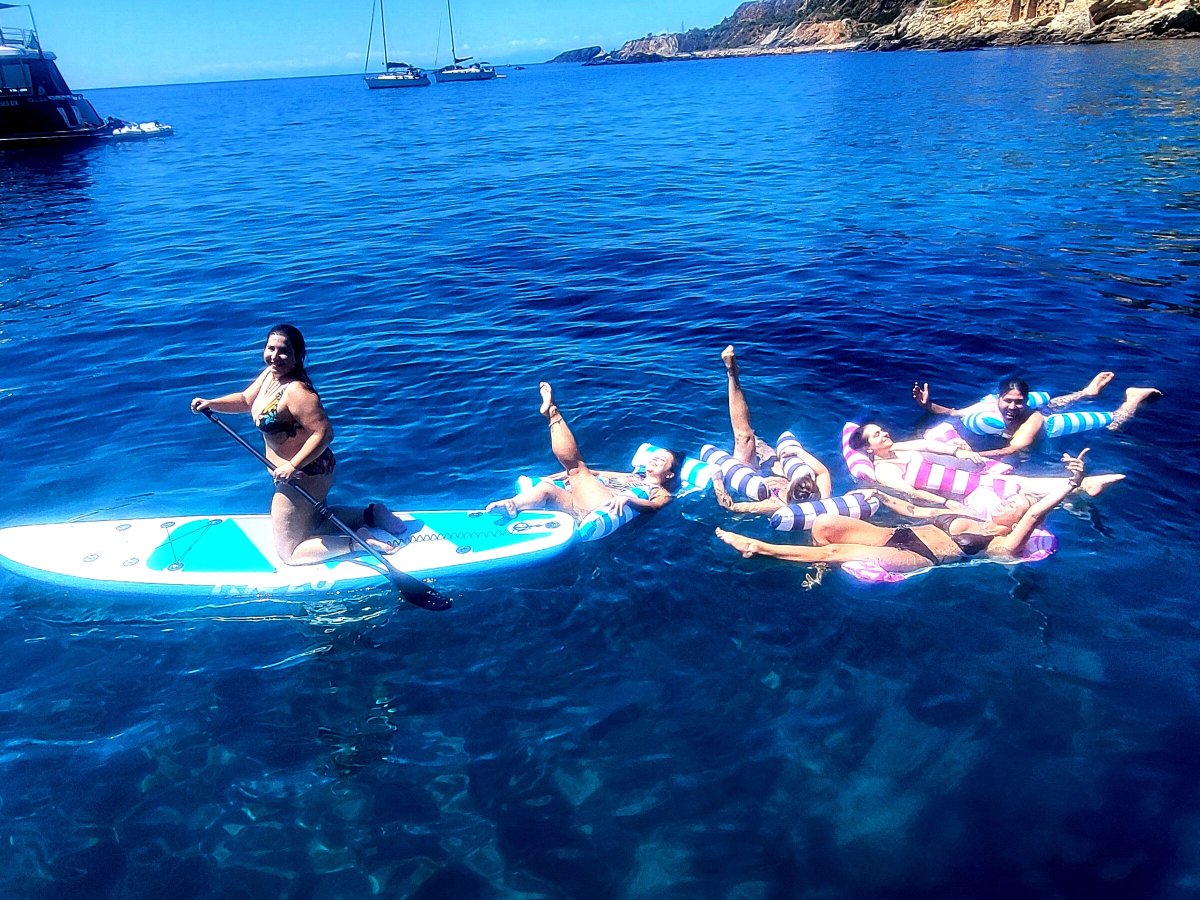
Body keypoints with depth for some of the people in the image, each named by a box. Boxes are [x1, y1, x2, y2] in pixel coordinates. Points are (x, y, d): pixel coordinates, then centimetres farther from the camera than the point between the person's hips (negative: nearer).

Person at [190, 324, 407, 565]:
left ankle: (359, 541, -1)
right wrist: (211, 404, 3)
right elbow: (245, 400, 17)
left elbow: (324, 433, -33)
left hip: (303, 477, -10)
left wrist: (292, 467, -31)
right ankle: (371, 515, 26)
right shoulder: (269, 374, 1)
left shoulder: (296, 391, -29)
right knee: (311, 523, 33)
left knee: (289, 553, 4)